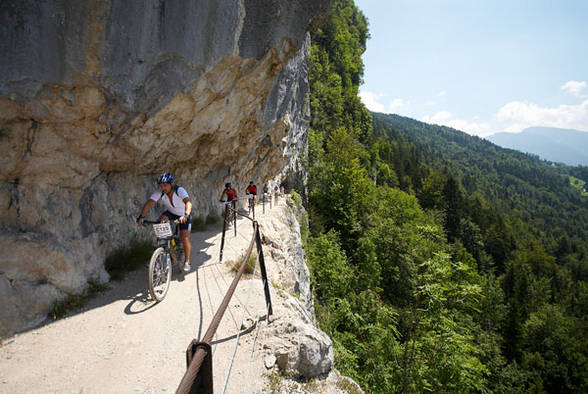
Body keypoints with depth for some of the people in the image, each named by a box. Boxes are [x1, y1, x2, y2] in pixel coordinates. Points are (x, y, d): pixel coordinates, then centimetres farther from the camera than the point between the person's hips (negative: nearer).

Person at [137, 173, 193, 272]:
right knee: (161, 220, -27)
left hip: (183, 216, -4)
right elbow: (149, 203, -33)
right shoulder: (159, 193, -22)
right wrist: (141, 217, -47)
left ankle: (187, 262, 5)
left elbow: (188, 202, -49)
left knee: (185, 238, -16)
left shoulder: (180, 190, -33)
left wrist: (185, 215, -66)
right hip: (171, 213, 4)